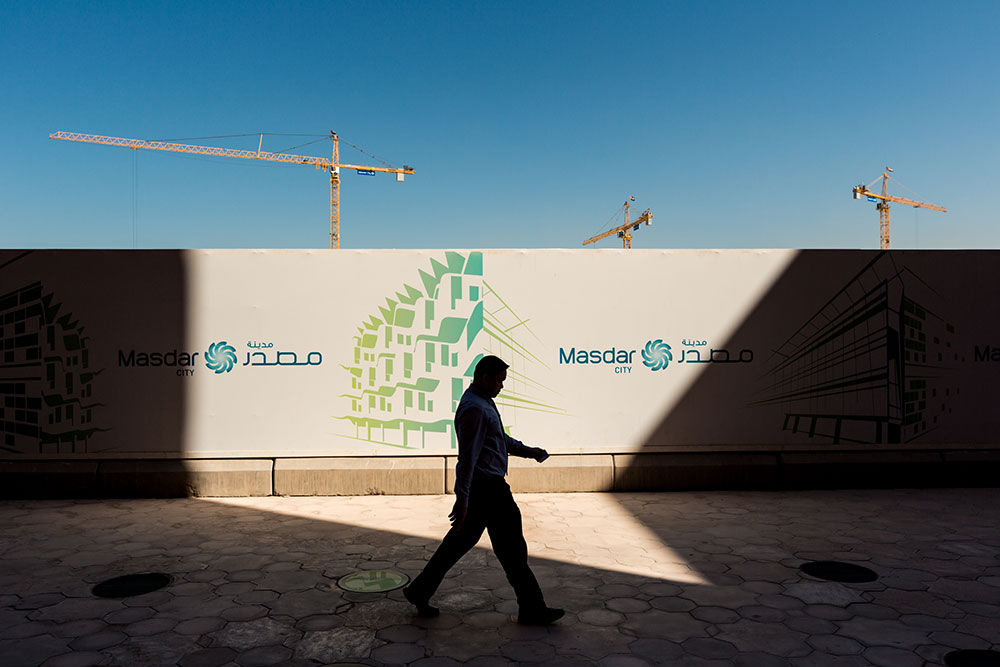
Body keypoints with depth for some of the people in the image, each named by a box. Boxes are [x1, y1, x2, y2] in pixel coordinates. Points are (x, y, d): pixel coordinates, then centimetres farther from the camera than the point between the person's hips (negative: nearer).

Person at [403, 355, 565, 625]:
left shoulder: (484, 402, 14)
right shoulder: (474, 408, -20)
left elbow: (501, 439, 26)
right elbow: (467, 456, -24)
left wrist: (528, 451, 17)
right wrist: (462, 498, -25)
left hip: (488, 484, 11)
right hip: (486, 488, -11)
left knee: (461, 540, 16)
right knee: (511, 547, 0)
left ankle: (419, 591, 24)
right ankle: (531, 609, 12)